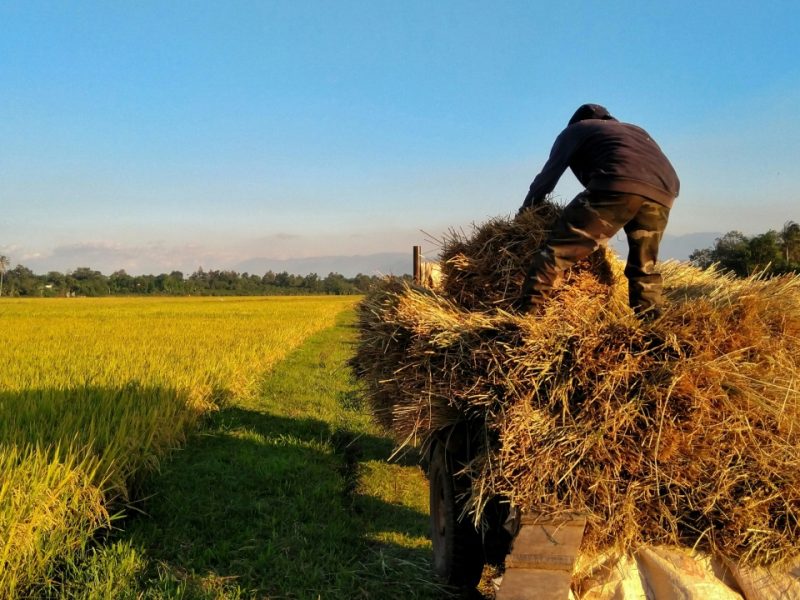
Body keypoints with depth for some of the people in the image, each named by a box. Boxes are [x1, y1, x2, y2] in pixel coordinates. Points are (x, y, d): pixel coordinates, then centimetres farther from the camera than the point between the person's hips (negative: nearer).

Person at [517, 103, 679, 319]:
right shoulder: (636, 130, 43)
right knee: (644, 266, 20)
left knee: (560, 248, -4)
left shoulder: (574, 130, 29)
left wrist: (526, 208, 42)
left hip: (619, 184, -5)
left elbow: (548, 176, 26)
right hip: (664, 191, 5)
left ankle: (524, 311, -11)